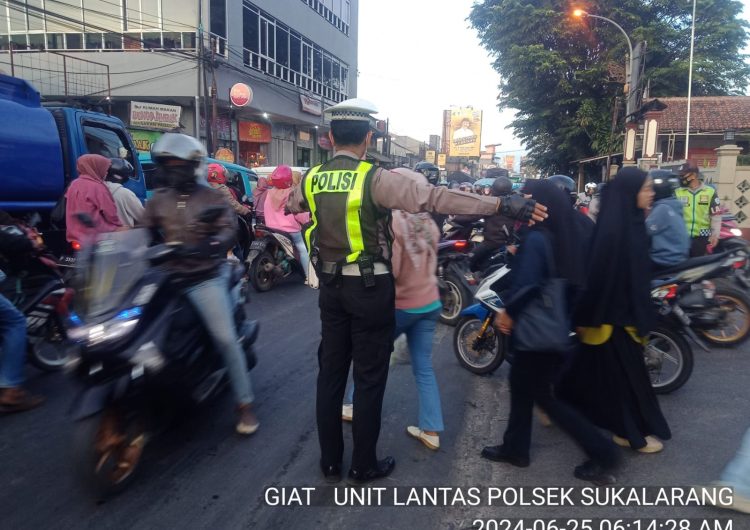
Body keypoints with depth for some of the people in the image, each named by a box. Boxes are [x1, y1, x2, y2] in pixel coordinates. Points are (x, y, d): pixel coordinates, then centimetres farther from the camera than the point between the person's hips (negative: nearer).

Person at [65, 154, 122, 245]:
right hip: (97, 239, -8)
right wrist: (120, 227, 6)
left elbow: (71, 213, 17)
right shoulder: (97, 187, -14)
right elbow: (110, 213, -9)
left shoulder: (74, 185, 9)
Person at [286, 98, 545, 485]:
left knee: (330, 372, 15)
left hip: (331, 286, 6)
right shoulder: (374, 178, -16)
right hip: (370, 288, -5)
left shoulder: (311, 179, 2)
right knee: (369, 377, 7)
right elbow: (434, 198, -26)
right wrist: (500, 205, -28)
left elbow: (288, 206, 24)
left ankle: (329, 461, 28)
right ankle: (363, 466, 21)